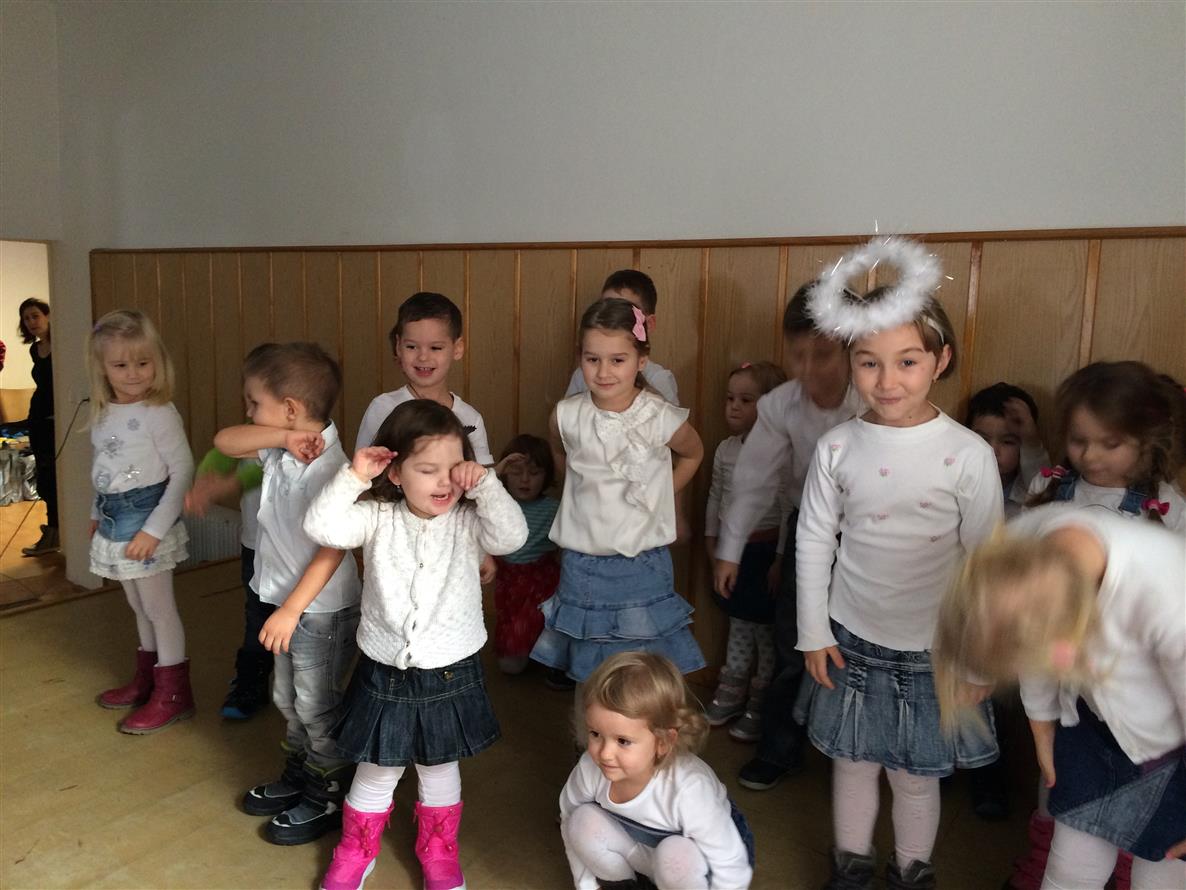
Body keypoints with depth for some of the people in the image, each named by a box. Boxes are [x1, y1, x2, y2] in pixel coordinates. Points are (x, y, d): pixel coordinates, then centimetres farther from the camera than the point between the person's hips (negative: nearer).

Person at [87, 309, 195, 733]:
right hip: (116, 525, 7)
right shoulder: (103, 414, 4)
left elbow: (182, 472, -19)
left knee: (159, 607, 3)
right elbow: (104, 471, 15)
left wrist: (154, 529, -21)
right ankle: (146, 679, 36)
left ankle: (172, 694, 16)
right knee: (139, 607, 20)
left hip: (147, 525, -7)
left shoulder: (159, 413, -18)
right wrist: (97, 514, 19)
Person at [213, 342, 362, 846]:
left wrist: (291, 610, -26)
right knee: (287, 700, 23)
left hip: (321, 609, -9)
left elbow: (332, 550, -27)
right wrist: (284, 438, -21)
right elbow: (224, 442, -7)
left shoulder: (328, 468, -26)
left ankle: (329, 799, 24)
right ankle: (298, 777, 41)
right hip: (287, 603, 9)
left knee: (317, 708, 7)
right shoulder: (280, 452, -1)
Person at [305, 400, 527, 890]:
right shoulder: (378, 519, -9)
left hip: (451, 674, 0)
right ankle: (357, 850, 43)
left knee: (439, 768, 21)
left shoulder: (468, 522, -10)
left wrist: (485, 485, -28)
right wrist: (353, 476, -25)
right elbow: (321, 527, -20)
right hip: (385, 673, 0)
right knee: (376, 772, 18)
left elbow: (512, 536, -26)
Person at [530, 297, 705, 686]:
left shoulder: (661, 418, -14)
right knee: (588, 679, 14)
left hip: (642, 566, -2)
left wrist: (656, 497, 4)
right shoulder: (566, 416, -9)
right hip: (581, 564, 2)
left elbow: (693, 454, 8)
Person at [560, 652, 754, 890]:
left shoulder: (690, 788, -38)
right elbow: (569, 819, -5)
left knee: (677, 854, -35)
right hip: (642, 849, 4)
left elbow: (732, 871, -28)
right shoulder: (590, 769, -26)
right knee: (583, 821, -20)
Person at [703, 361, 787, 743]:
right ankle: (731, 692, 33)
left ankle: (760, 705, 18)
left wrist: (780, 559, -16)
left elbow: (789, 509, -17)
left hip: (764, 550, -6)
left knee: (765, 629, 4)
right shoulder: (725, 449, 4)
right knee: (738, 623, 20)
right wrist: (711, 538, 15)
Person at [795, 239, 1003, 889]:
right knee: (853, 762, 17)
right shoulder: (837, 448, -7)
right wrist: (812, 632, 2)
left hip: (932, 649, -1)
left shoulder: (968, 454, -13)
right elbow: (813, 541, 0)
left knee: (915, 775, 13)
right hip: (852, 640, 2)